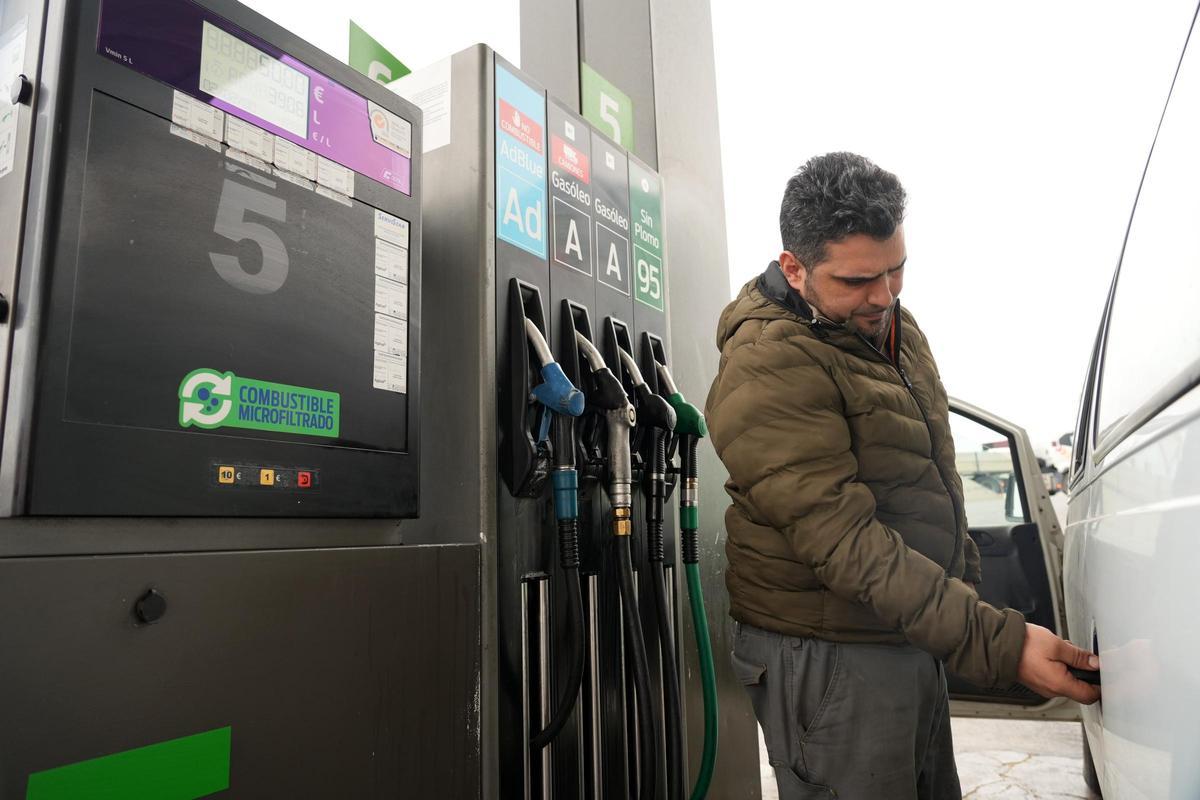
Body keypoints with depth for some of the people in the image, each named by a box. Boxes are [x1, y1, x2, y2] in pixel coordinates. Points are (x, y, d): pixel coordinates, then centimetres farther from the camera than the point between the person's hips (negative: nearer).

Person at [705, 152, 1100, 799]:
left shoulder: (890, 322, 7)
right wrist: (996, 642, -30)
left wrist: (964, 572, 23)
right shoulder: (766, 371, -23)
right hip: (828, 657, -9)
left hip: (914, 638, 9)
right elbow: (844, 541, -28)